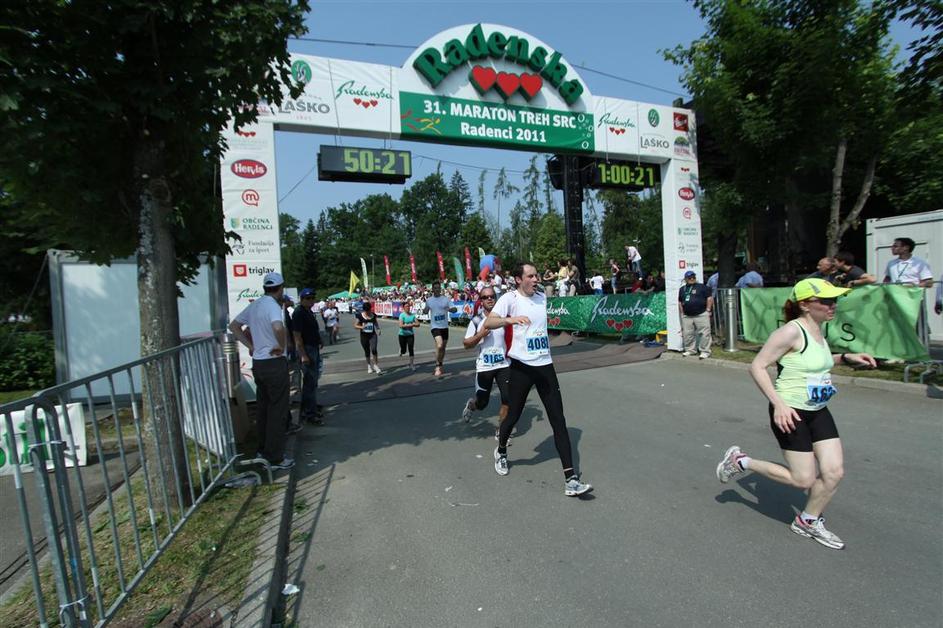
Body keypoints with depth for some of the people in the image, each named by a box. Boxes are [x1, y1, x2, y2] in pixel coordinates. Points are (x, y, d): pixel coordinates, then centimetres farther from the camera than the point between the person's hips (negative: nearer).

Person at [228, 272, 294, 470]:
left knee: (263, 408, 18)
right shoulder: (272, 305, -17)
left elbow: (233, 325, 18)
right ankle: (275, 457, 7)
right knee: (277, 411, 0)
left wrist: (251, 346, 11)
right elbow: (278, 327, -37)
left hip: (258, 363, 8)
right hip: (274, 364, -8)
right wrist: (282, 346, -20)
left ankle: (263, 449, 30)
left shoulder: (254, 305, 9)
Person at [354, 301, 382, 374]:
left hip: (373, 335, 0)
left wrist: (378, 329, -2)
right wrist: (361, 327, -21)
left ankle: (376, 365, -5)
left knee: (374, 349, -18)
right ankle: (369, 365, 30)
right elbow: (355, 325, -2)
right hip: (364, 336, 0)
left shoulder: (374, 315, 2)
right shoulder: (359, 315, -5)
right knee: (367, 352, 11)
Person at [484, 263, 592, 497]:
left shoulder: (542, 298, 12)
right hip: (521, 366, -5)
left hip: (545, 365, 5)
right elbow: (488, 323, -23)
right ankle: (501, 451, 40)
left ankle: (570, 479, 0)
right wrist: (510, 319, -39)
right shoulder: (509, 298, -8)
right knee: (513, 416, 8)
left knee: (558, 420, -2)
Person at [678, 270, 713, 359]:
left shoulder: (702, 287, 2)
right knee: (687, 334, 8)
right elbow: (680, 302, 21)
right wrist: (682, 313, 14)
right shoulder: (682, 289, 16)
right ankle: (690, 350, 21)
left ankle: (705, 351, 0)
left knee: (704, 333, -7)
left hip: (701, 315, -4)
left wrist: (708, 310, -6)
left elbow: (710, 298, -1)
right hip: (687, 316, 5)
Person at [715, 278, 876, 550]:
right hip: (790, 413, -8)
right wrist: (779, 404, -27)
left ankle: (808, 522, 28)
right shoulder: (792, 331, -19)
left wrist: (846, 358, 11)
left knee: (834, 471, 6)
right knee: (804, 480, -3)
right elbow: (757, 366, -21)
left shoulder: (818, 329, 8)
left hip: (818, 412, 8)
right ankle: (741, 461, 15)